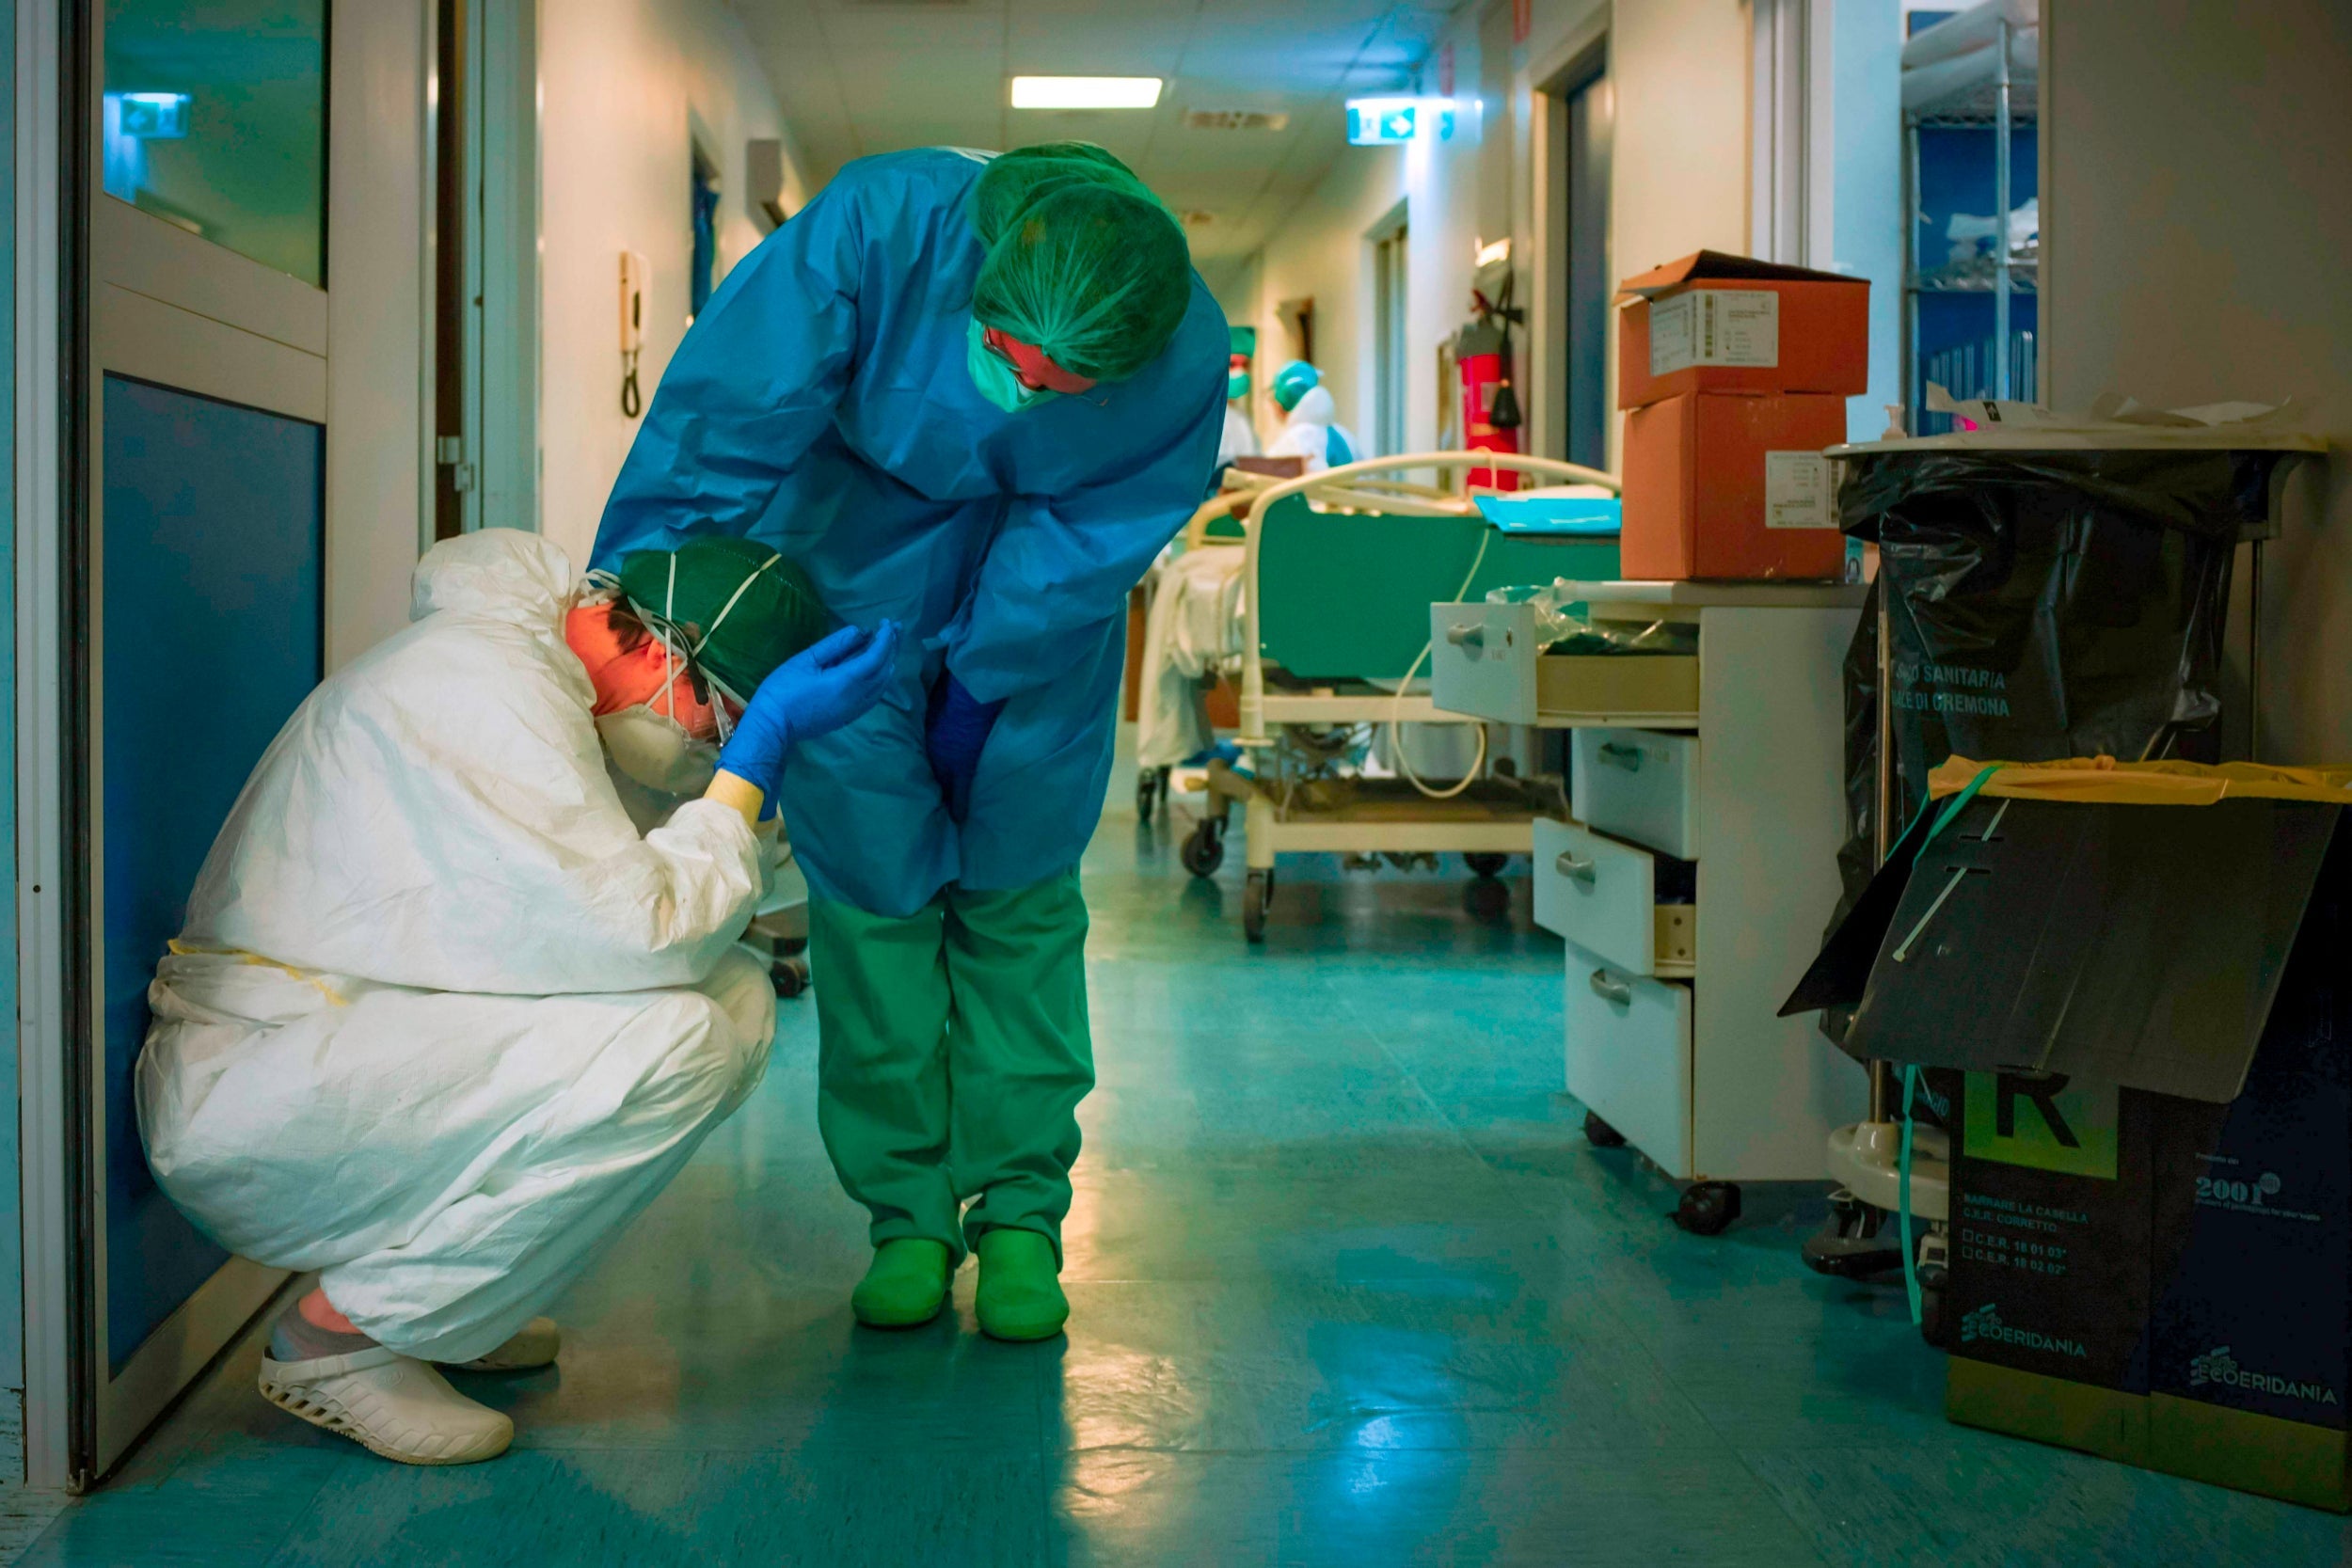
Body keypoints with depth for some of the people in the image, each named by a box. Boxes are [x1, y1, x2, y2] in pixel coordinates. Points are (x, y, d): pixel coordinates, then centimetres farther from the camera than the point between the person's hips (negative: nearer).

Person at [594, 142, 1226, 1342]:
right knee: (872, 898, 0)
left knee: (1018, 906, 4)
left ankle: (1018, 1216, 17)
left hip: (1037, 624, 1)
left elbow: (1084, 547, -18)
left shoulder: (1187, 363, -29)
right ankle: (905, 1217, 13)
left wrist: (959, 680, -22)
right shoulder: (882, 223, -34)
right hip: (854, 579, 0)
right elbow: (716, 430, -34)